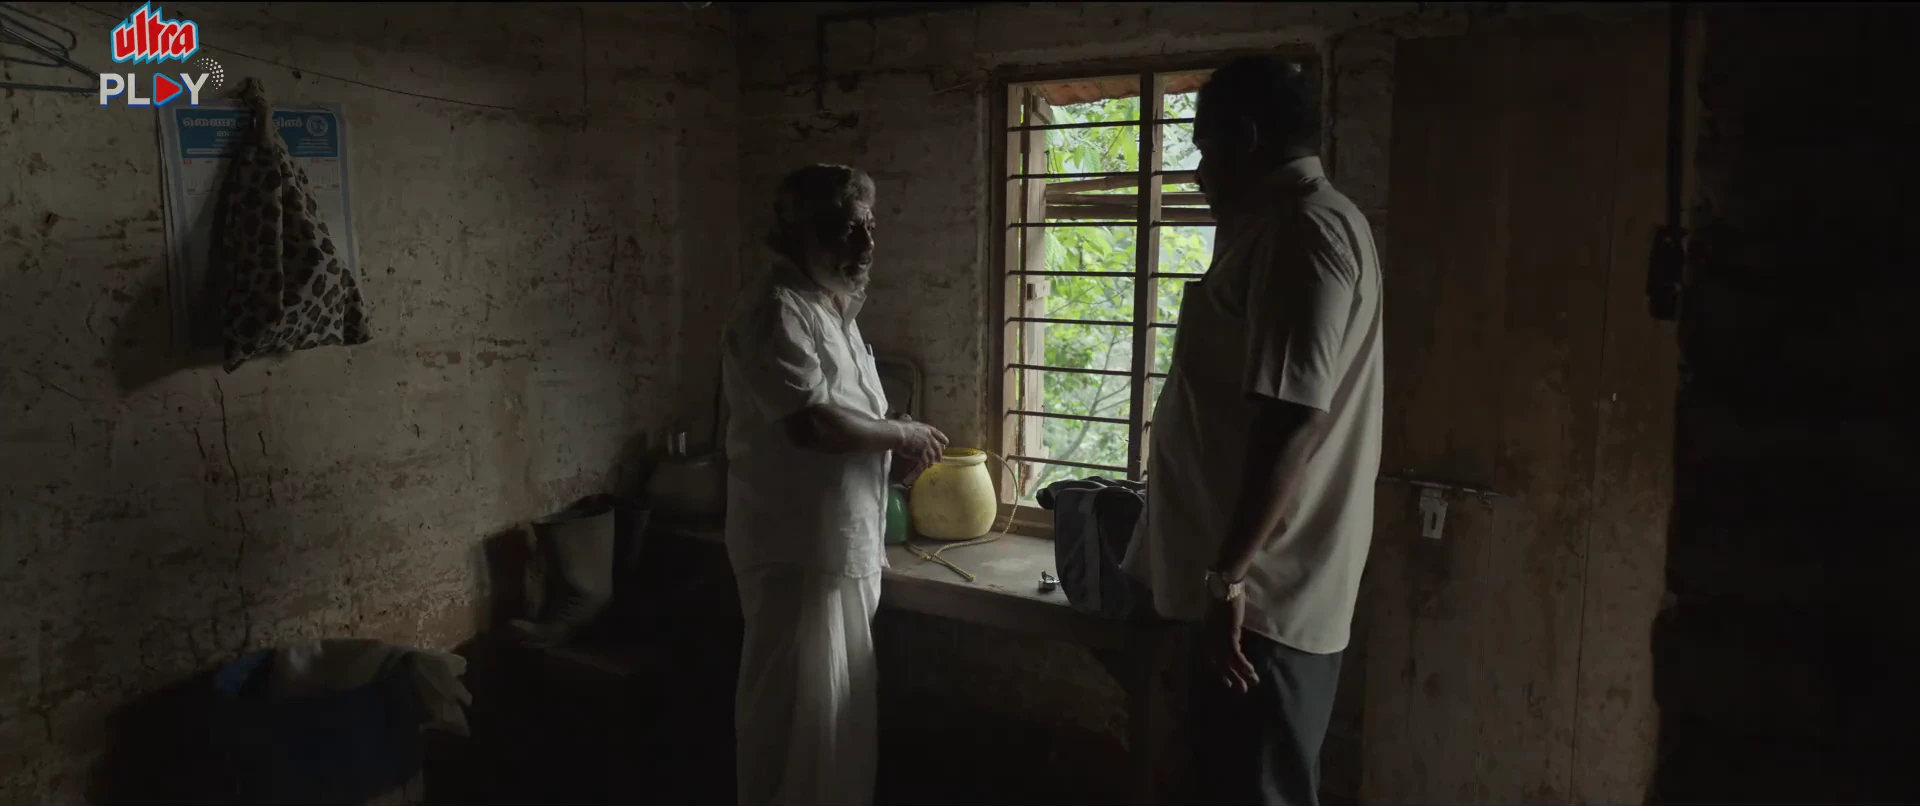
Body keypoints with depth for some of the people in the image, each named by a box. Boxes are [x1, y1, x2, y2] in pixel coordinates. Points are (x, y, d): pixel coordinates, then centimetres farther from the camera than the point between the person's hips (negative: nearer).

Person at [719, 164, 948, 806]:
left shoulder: (833, 307, 14)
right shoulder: (775, 310, -17)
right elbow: (810, 421, -28)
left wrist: (897, 447, 4)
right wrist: (900, 434, -13)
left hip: (846, 545, 9)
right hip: (797, 550, -9)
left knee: (840, 703, 18)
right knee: (799, 710, 1)